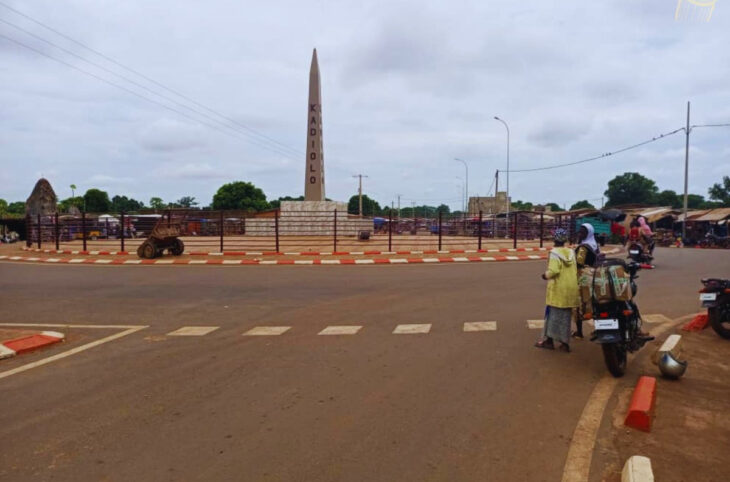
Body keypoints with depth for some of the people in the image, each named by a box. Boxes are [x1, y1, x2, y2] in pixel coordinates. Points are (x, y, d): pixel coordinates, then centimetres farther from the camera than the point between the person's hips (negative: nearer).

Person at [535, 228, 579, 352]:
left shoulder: (554, 253, -13)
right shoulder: (571, 252, 6)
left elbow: (554, 270, -21)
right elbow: (575, 271, 8)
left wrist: (546, 275, -4)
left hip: (558, 288, -5)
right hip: (571, 288, 5)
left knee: (553, 314, 5)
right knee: (566, 316, 11)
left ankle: (549, 340, 10)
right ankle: (565, 343, 14)